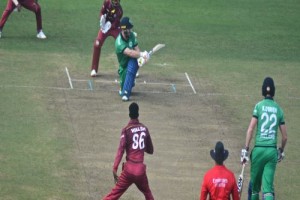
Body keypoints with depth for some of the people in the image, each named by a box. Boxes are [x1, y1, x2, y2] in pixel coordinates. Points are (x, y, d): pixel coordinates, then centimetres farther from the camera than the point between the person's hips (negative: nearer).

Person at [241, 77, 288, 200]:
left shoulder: (259, 106, 1)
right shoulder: (278, 109, 7)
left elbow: (250, 129, -7)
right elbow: (285, 136, 9)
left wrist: (245, 149, -5)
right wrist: (281, 151, 26)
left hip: (259, 149, -1)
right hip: (272, 151, 1)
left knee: (255, 184, 14)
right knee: (268, 186, -4)